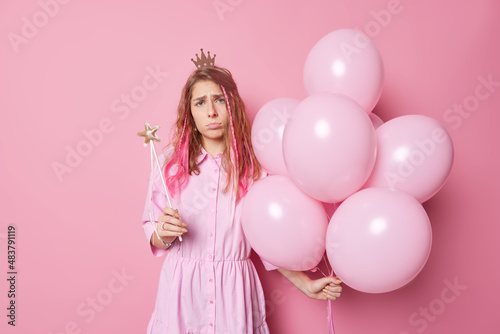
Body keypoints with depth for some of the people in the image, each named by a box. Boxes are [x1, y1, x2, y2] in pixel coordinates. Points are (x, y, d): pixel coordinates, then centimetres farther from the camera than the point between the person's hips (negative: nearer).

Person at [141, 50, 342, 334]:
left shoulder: (254, 168, -4)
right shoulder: (169, 163, -3)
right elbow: (153, 238, 3)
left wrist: (306, 284, 0)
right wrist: (164, 234, -18)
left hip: (234, 289, 0)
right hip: (182, 287, 1)